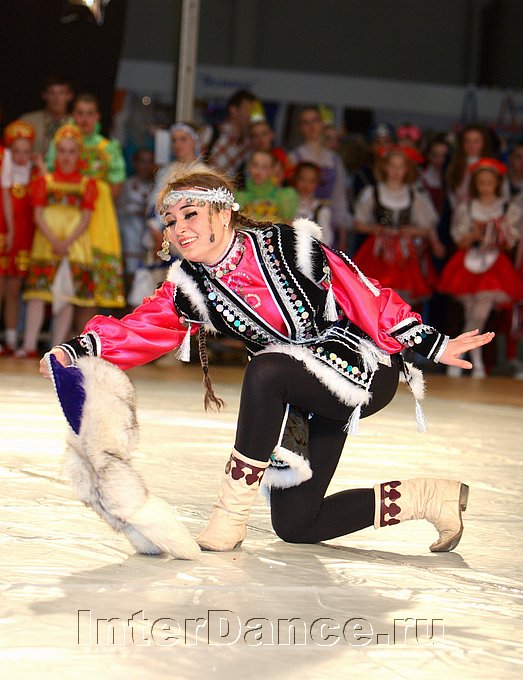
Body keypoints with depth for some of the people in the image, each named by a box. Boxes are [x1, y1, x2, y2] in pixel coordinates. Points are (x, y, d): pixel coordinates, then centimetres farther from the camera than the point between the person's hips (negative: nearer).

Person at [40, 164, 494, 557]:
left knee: (266, 368, -35)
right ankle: (429, 499, 22)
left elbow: (367, 298, -13)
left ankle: (231, 513, -22)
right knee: (294, 526, 4)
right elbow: (139, 332, -14)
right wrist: (75, 351, -30)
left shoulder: (289, 246, -18)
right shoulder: (189, 288, -3)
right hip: (304, 403, 8)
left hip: (365, 369, -8)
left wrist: (433, 345, -12)